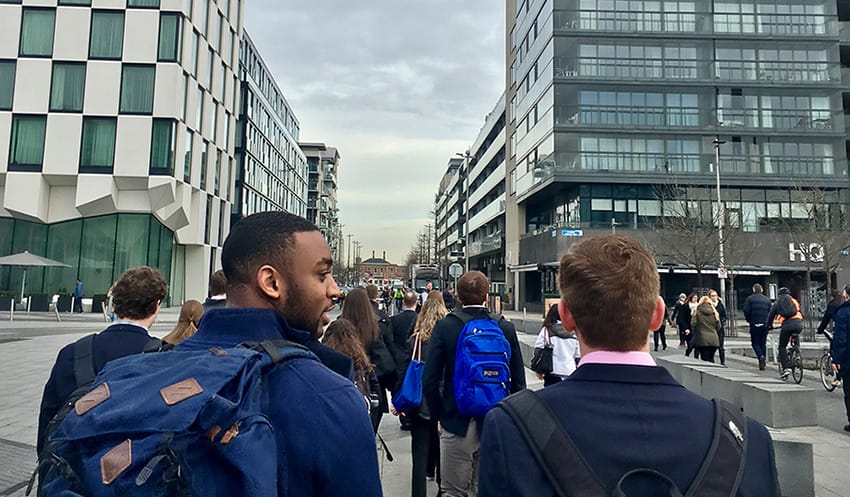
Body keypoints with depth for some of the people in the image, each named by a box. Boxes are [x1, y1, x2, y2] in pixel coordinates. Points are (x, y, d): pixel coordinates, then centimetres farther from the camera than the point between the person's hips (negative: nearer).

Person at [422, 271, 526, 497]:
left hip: (457, 424, -2)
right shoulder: (506, 328, -2)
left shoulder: (444, 327, -8)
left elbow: (429, 381, -9)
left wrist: (439, 415, 4)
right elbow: (518, 382, 1)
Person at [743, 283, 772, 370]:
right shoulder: (767, 299, 8)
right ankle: (763, 363, 11)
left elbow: (746, 311, -9)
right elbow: (770, 312, 4)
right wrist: (768, 322, 16)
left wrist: (748, 320, 6)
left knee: (755, 343, 5)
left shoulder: (750, 299, -2)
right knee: (763, 343, 12)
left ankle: (761, 356, -21)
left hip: (754, 324, -3)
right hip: (765, 324, 3)